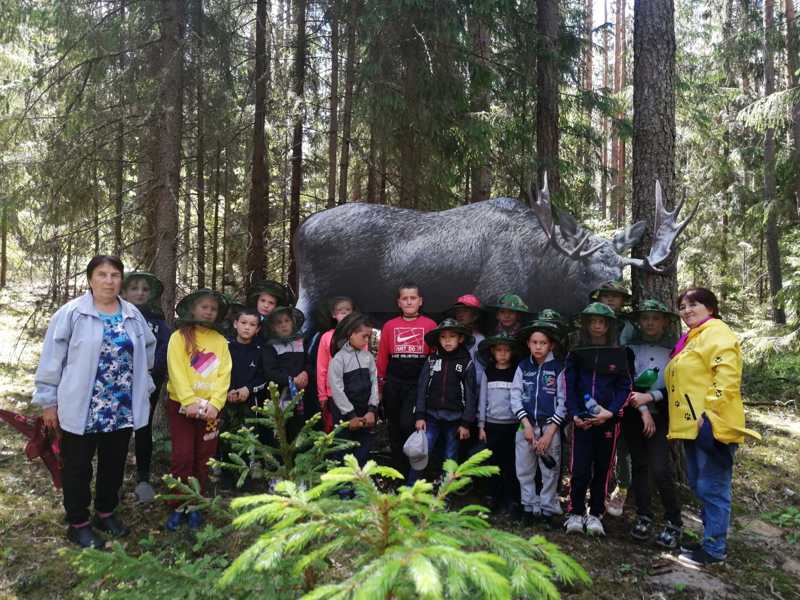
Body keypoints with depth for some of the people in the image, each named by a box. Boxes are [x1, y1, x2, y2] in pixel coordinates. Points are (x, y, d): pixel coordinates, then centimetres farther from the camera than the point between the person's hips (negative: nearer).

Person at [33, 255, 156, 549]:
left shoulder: (133, 315, 5)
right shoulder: (71, 313, -9)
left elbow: (146, 353, 16)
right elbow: (52, 359, -7)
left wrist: (142, 390, 14)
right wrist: (48, 401, -6)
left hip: (122, 409, 5)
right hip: (81, 408, -4)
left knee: (114, 465, 17)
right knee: (78, 468, 9)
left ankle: (106, 513, 36)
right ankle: (78, 523, 25)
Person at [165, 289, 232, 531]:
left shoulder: (220, 341, 8)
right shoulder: (179, 337, -2)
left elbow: (224, 375, 2)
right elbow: (176, 372, -10)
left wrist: (214, 403, -11)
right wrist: (190, 402, -19)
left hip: (210, 408, 3)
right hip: (181, 406, -3)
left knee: (203, 458, 8)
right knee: (182, 456, -4)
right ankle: (178, 507, 10)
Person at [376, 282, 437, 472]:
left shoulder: (430, 325, 1)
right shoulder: (389, 326, 7)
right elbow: (382, 358, 9)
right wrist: (380, 386, 8)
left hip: (419, 383, -3)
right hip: (393, 384, 3)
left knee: (407, 424, -17)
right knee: (394, 430, 10)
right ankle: (400, 473, 24)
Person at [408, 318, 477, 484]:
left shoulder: (467, 363, 0)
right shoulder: (432, 360, 5)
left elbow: (470, 394, -1)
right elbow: (422, 388, 2)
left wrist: (466, 423, -5)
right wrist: (419, 416, -5)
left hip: (455, 418, -1)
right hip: (431, 415, 1)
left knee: (450, 459, 9)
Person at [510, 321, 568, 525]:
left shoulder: (559, 368, -2)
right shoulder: (523, 367, 5)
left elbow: (562, 403, -3)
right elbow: (515, 397, 1)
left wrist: (549, 433, -9)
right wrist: (527, 425, -10)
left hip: (550, 426, -2)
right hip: (525, 425, 2)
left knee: (550, 471, 4)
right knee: (524, 470, 7)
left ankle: (548, 509, 16)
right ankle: (529, 507, 19)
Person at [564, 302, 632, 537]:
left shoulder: (619, 354, 5)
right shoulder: (577, 354, 7)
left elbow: (625, 387, 1)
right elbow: (570, 386, 4)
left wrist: (610, 412, -13)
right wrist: (575, 414, -9)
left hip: (608, 420, 0)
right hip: (582, 420, 0)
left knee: (602, 468, 6)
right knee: (580, 469, -4)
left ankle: (595, 515, 17)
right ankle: (576, 513, 9)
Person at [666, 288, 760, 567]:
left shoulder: (716, 332, -9)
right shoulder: (690, 339, 21)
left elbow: (727, 376, -21)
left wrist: (709, 413, -25)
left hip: (711, 425, -10)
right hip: (691, 426, 10)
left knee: (712, 488, -3)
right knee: (699, 486, 17)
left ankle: (714, 549, 5)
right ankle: (711, 537, 28)